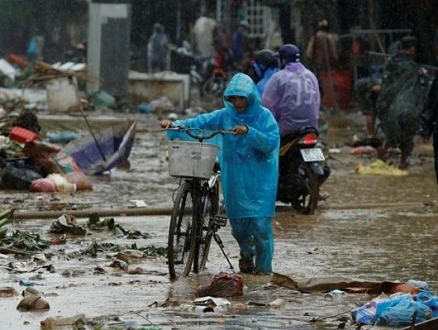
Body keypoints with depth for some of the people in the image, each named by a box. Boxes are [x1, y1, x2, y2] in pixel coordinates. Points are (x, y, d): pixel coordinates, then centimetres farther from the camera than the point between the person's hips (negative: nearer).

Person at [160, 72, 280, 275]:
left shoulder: (264, 116, -5)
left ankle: (264, 268, 4)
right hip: (234, 180, 4)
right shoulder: (225, 115, 7)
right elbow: (201, 122, 0)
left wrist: (248, 131, -28)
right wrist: (176, 124, -13)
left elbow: (271, 142, -16)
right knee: (238, 223, 12)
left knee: (260, 224, -9)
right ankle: (247, 254, 41)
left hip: (259, 180, -4)